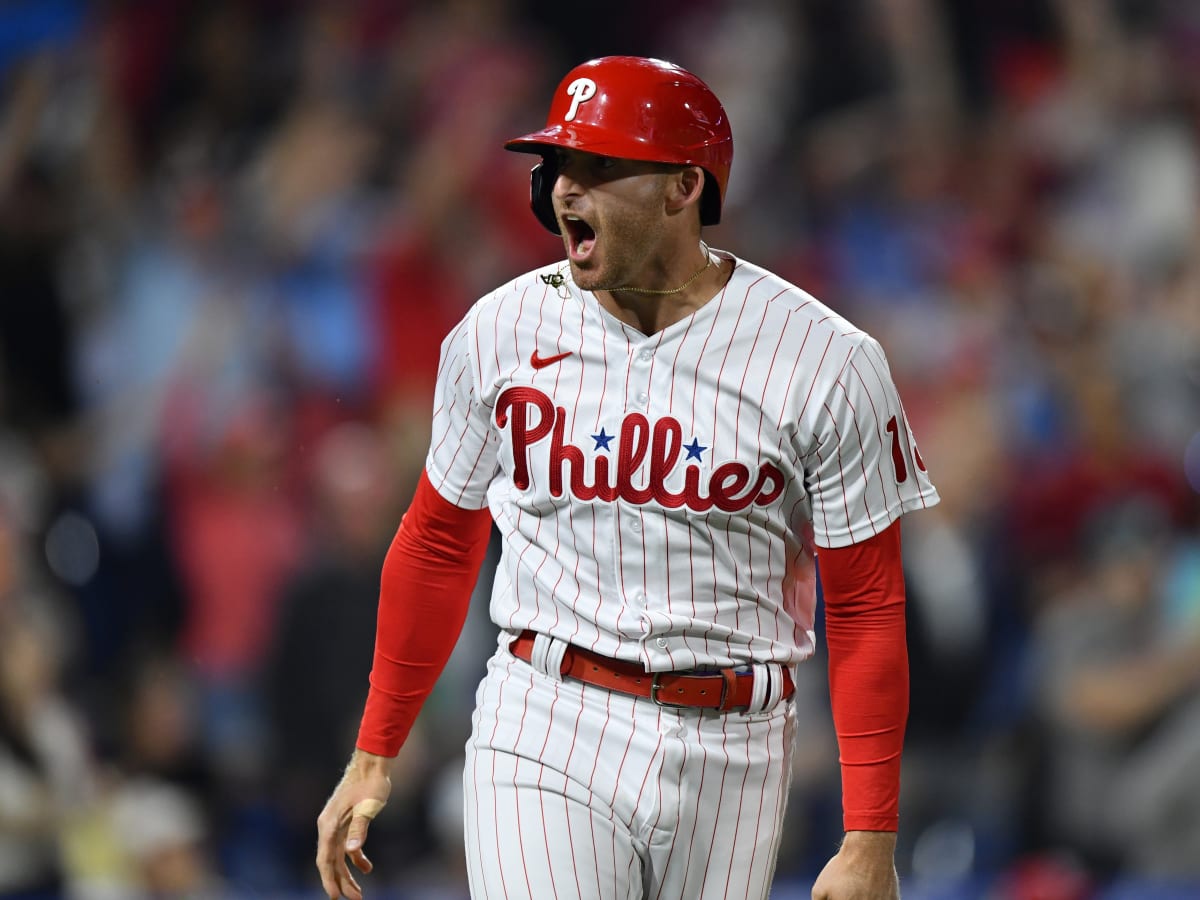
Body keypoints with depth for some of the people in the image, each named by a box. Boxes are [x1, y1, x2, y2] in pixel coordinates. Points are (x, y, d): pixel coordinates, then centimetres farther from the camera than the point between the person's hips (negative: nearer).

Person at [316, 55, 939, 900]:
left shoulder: (824, 363, -6)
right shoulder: (501, 332, 2)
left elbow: (867, 607, -4)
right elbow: (437, 545, 14)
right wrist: (374, 756, 14)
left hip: (732, 751, 0)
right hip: (546, 732, 0)